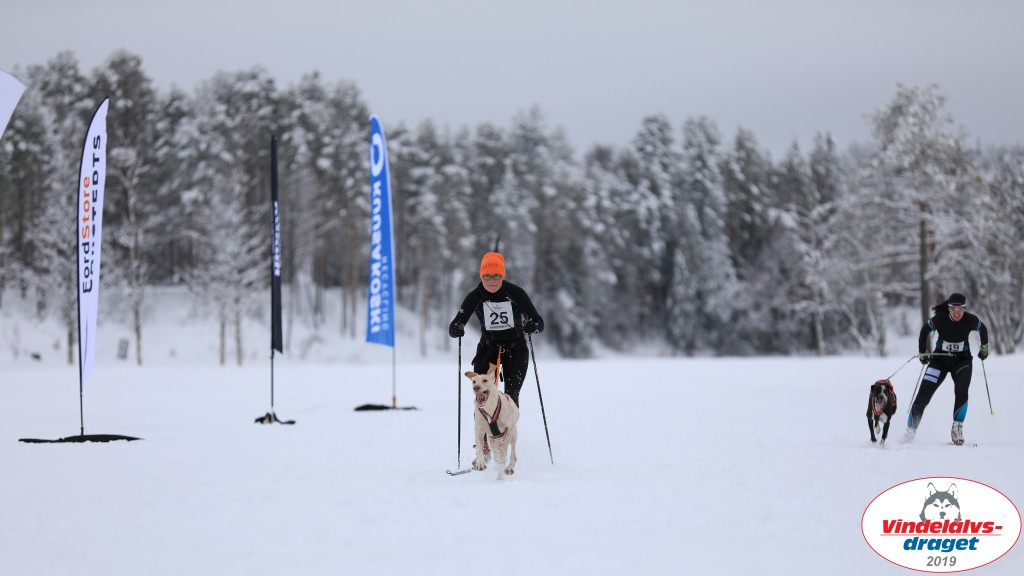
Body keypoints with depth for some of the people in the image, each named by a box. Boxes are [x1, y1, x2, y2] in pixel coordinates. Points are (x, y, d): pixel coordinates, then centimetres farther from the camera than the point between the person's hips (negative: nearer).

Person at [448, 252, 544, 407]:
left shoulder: (516, 293, -13)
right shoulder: (475, 297, -9)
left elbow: (539, 323, -12)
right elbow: (455, 325, -12)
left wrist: (532, 326, -36)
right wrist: (456, 330, -36)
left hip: (515, 349, -1)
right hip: (487, 349, 1)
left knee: (511, 396, -15)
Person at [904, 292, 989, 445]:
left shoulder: (971, 321, -15)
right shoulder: (939, 319, -18)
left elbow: (983, 330, 8)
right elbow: (925, 331, 2)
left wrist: (984, 347, 21)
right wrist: (922, 352, 9)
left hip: (962, 360, 0)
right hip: (939, 359, 0)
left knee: (961, 391, -25)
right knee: (923, 395, -8)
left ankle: (957, 428, -11)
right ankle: (910, 430, 3)